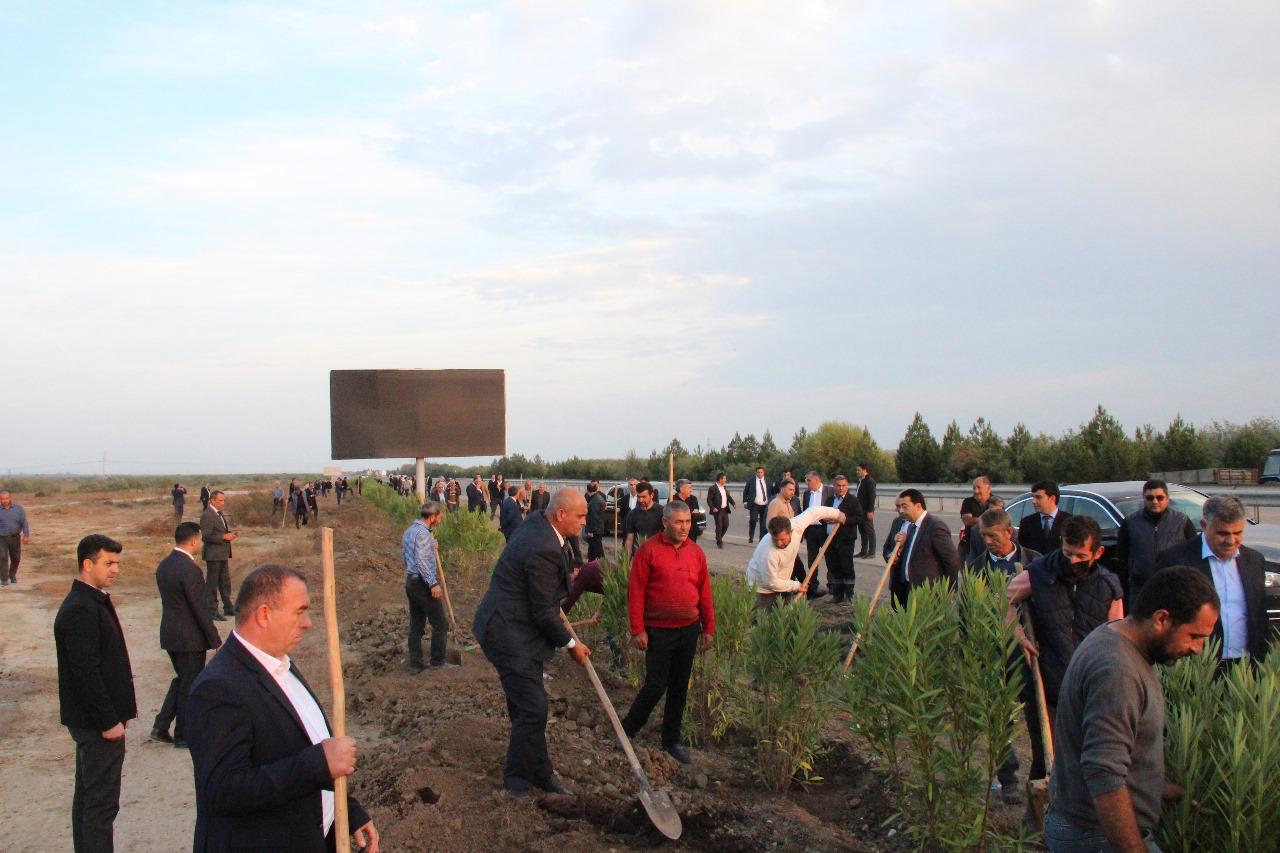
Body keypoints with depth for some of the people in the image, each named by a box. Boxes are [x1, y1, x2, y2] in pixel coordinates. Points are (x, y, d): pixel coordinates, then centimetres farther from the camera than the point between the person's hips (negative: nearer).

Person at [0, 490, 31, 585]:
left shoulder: (18, 508, -3)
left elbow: (24, 523, -6)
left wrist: (26, 536, -17)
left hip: (15, 538, 2)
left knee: (16, 558, 10)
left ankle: (12, 575, 34)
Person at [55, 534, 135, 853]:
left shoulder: (95, 601, 11)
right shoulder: (79, 610, -21)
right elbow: (85, 673, -24)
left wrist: (118, 711, 17)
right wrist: (109, 721, -20)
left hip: (93, 720, 10)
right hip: (97, 722, -10)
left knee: (88, 796, 19)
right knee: (101, 802, -4)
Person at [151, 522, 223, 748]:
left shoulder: (163, 565, 6)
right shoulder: (190, 569, -22)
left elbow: (169, 600, 12)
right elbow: (200, 610, -20)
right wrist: (216, 641, -13)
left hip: (169, 634, 8)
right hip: (190, 638, -8)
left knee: (181, 679, 23)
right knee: (189, 685, 7)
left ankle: (160, 727, 21)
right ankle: (183, 735, 19)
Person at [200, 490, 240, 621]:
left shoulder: (219, 513, 13)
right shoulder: (207, 515, -17)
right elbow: (206, 536, -22)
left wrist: (230, 534, 5)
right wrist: (224, 537, -22)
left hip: (223, 553, 9)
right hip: (213, 554, -9)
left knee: (225, 581, 17)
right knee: (212, 583, 0)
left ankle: (228, 607, 28)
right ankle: (211, 612, 7)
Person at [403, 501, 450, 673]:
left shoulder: (409, 530, 13)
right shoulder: (422, 532, -17)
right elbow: (421, 561, -25)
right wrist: (433, 583, -24)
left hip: (411, 580, 10)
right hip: (423, 583, -9)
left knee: (416, 625, 13)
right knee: (440, 624, 2)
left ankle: (415, 664, 16)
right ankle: (437, 662, 9)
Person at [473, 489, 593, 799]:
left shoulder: (538, 520, 2)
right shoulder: (543, 551, -28)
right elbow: (543, 613, -20)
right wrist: (571, 644, -7)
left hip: (518, 629, 10)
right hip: (510, 634, -10)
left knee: (527, 704, 17)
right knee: (532, 708, -6)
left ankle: (537, 771, 27)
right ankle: (518, 779, 10)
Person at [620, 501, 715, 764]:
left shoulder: (696, 552, 5)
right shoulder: (649, 550, -10)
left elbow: (704, 592, 11)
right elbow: (636, 591, -11)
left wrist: (708, 628, 10)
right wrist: (637, 630, -13)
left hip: (689, 630, 5)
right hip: (659, 631, -5)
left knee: (679, 688, 12)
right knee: (656, 686, -3)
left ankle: (671, 740, 25)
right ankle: (627, 730, 18)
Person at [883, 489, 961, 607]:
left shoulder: (935, 526, -15)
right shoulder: (898, 522, 8)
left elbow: (953, 561, -14)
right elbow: (887, 552, 16)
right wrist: (897, 545, -6)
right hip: (899, 587, 7)